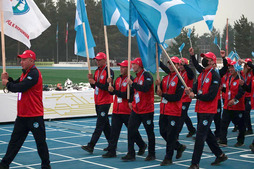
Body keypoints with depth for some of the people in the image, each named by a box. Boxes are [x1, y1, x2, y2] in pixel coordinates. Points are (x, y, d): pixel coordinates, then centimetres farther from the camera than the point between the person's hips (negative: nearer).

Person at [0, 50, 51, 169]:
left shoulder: (34, 74, -16)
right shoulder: (25, 73, 16)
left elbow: (20, 87, -22)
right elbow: (16, 84, 17)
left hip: (34, 116, -9)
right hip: (22, 115, 9)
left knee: (40, 141, 1)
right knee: (15, 140, 10)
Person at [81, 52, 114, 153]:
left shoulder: (109, 72, -13)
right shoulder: (97, 71, 13)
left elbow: (107, 87, -21)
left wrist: (95, 82, -21)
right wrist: (91, 81, -2)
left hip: (105, 102, -9)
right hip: (97, 102, 9)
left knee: (99, 125, -8)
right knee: (105, 124, 14)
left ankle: (91, 146, -12)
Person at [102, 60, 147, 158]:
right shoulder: (118, 79, 12)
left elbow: (127, 95, -21)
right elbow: (112, 92, 9)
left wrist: (114, 91, -23)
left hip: (127, 111, -6)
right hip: (116, 110, 6)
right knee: (114, 130, 1)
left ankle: (142, 145, 30)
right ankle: (111, 151, 4)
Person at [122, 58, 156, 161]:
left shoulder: (147, 76, -13)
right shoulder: (136, 77, 12)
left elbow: (145, 88, -30)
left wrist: (132, 83, -31)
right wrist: (131, 101, 18)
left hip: (147, 110, -8)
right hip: (136, 109, 8)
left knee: (150, 132, 5)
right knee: (131, 130, 0)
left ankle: (151, 154, 17)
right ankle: (131, 154, 3)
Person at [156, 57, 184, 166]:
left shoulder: (180, 79, -10)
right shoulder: (165, 78, 12)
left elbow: (177, 97, -18)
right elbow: (160, 92, 10)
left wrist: (164, 95, -16)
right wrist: (158, 86, -10)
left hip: (174, 112, -7)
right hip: (163, 111, 7)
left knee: (171, 135, -2)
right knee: (163, 132, 13)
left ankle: (168, 158, 6)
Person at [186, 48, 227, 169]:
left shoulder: (214, 76, -13)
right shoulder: (202, 74, 13)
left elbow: (211, 96, -20)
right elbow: (197, 87, 9)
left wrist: (195, 96, -18)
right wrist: (190, 90, -11)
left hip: (208, 111, -9)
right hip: (200, 109, 9)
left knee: (200, 136, -10)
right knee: (207, 133, 18)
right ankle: (220, 155, 33)